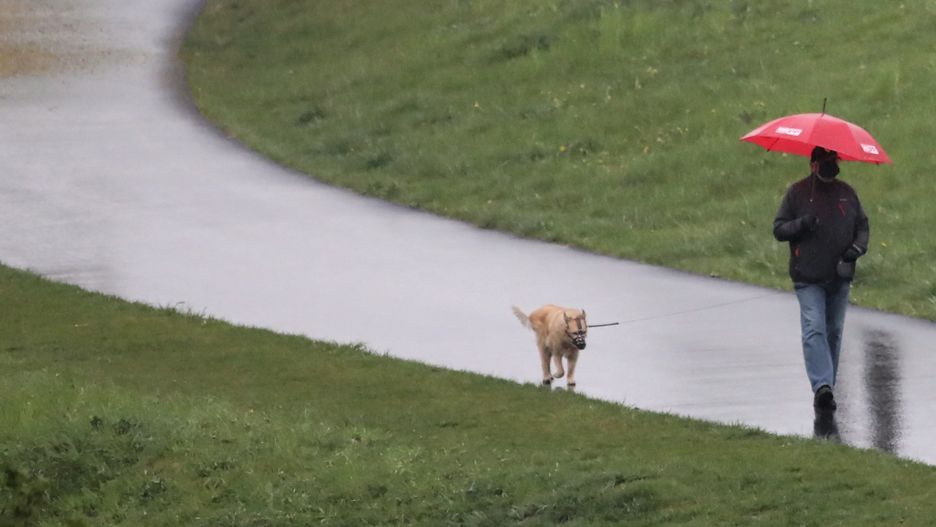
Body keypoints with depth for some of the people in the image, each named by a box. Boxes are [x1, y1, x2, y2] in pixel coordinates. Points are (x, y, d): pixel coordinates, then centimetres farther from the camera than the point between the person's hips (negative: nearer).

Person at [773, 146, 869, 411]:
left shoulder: (847, 193, 10)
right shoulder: (797, 192, 2)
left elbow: (862, 225, 17)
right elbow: (778, 229, 2)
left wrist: (859, 246, -3)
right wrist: (801, 224, -17)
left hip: (840, 278, 4)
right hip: (808, 279, -4)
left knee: (834, 332, 8)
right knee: (814, 329, -17)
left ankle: (827, 387, 17)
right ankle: (822, 385, -27)